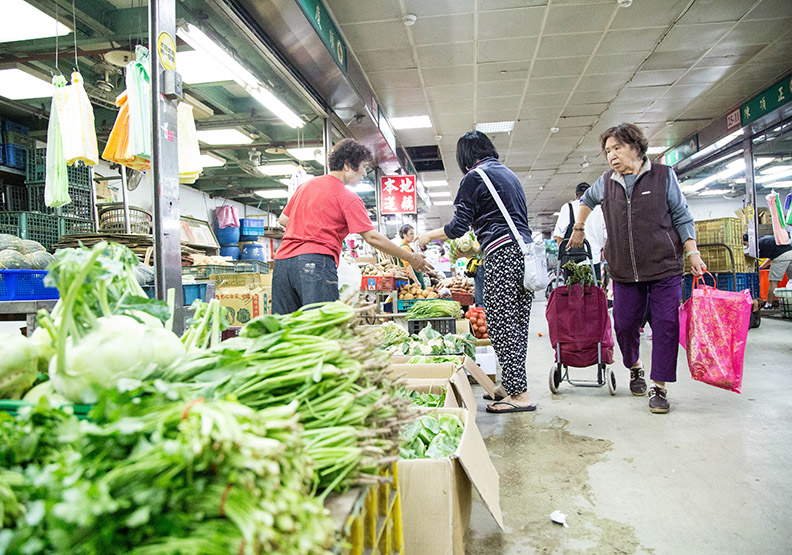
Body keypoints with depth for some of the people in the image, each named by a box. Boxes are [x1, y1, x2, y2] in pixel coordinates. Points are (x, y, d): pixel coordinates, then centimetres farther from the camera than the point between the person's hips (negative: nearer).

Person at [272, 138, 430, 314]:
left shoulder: (305, 185, 19)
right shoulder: (348, 197, -1)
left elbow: (283, 219, 25)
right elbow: (372, 237, -5)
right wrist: (410, 258, 2)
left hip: (282, 260, 8)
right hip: (315, 262, -7)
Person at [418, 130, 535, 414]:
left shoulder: (474, 177, 0)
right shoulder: (508, 173, 25)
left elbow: (458, 227, -3)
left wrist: (428, 236, 15)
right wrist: (473, 247, 39)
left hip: (502, 253, -9)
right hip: (526, 251, 9)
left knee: (501, 323, -6)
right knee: (517, 324, 9)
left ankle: (519, 394, -5)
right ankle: (513, 386, 14)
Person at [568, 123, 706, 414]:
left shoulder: (664, 175, 2)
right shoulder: (606, 182, 9)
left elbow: (682, 217, 3)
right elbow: (587, 200, 31)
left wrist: (692, 253, -4)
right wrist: (578, 229, 30)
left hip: (665, 268, -2)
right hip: (624, 271, 3)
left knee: (666, 325, -6)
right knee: (624, 325, 4)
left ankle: (659, 387, 6)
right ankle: (635, 367, 33)